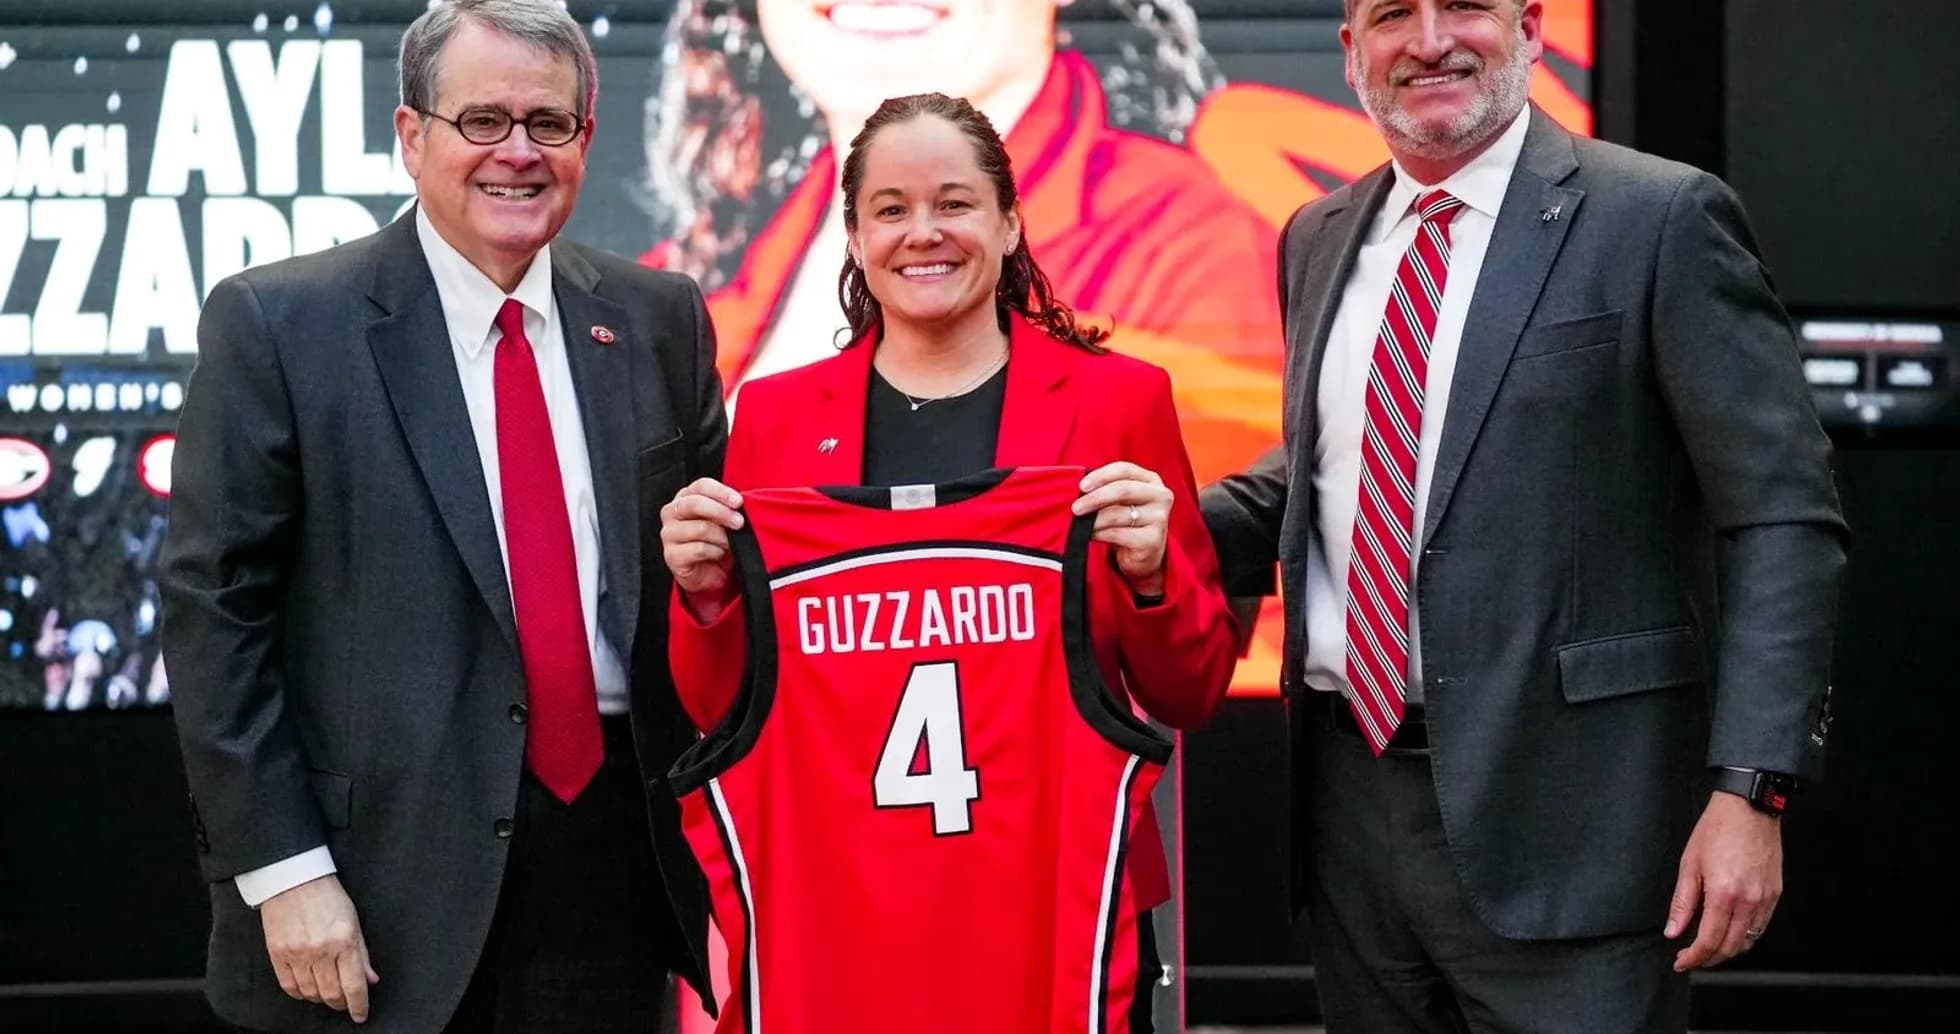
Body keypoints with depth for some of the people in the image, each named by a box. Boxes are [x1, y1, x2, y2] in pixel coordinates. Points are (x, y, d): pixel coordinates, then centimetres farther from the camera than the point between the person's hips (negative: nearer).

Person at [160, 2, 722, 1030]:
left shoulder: (658, 319, 7)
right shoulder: (275, 323, -5)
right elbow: (213, 608, -7)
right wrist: (283, 868, -11)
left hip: (615, 848, 4)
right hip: (388, 865, -3)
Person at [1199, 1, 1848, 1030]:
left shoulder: (1661, 218, -7)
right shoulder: (1320, 241, 12)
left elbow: (1782, 514, -9)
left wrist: (1749, 787, -17)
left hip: (1555, 813, -5)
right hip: (1351, 792, 6)